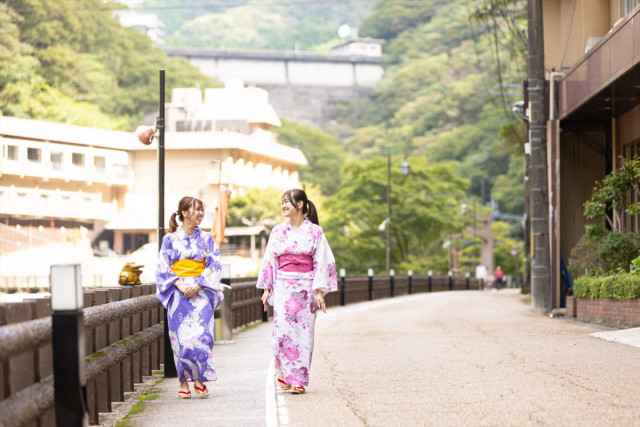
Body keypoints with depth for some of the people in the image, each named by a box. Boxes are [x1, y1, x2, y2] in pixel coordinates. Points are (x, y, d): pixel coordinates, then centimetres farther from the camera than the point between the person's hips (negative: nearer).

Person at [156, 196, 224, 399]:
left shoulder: (206, 238, 10)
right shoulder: (170, 239, 5)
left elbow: (214, 265, 4)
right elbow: (163, 267, 1)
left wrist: (198, 285, -10)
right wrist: (180, 285, -13)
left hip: (201, 292, 1)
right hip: (178, 293, -1)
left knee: (201, 333, -9)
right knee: (181, 335, -5)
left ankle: (199, 379, -2)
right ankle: (184, 383, 1)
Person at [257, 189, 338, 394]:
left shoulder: (315, 231, 1)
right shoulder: (278, 231, 7)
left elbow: (322, 262, -1)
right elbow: (269, 260, 10)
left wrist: (320, 291, -7)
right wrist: (266, 288, 6)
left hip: (306, 288, -1)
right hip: (283, 287, 2)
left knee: (304, 332, -2)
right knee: (283, 330, -7)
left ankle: (298, 380, 3)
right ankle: (283, 374, 9)